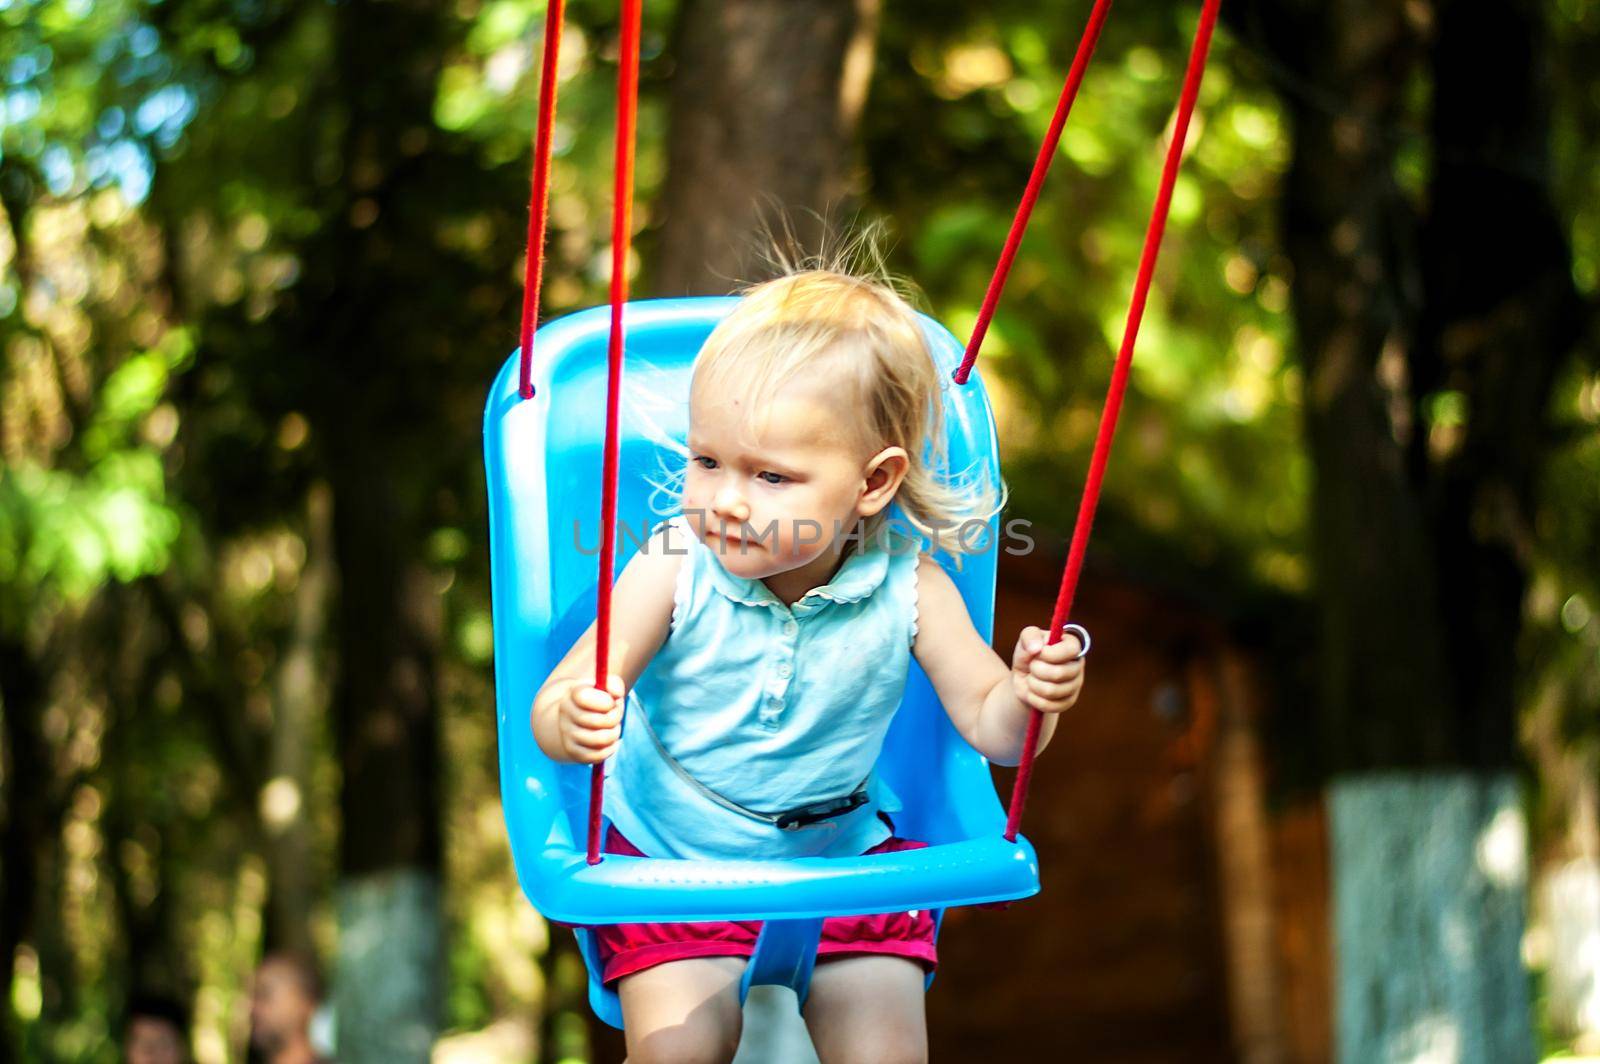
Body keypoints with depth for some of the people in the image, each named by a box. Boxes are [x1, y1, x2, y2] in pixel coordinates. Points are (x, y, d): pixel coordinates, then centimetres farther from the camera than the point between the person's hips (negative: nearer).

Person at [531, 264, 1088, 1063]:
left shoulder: (906, 587, -16)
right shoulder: (675, 569, -21)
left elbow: (987, 725, -6)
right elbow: (556, 705, -21)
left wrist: (1030, 697, -29)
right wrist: (572, 724, -45)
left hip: (841, 856, 1)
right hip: (671, 858, -1)